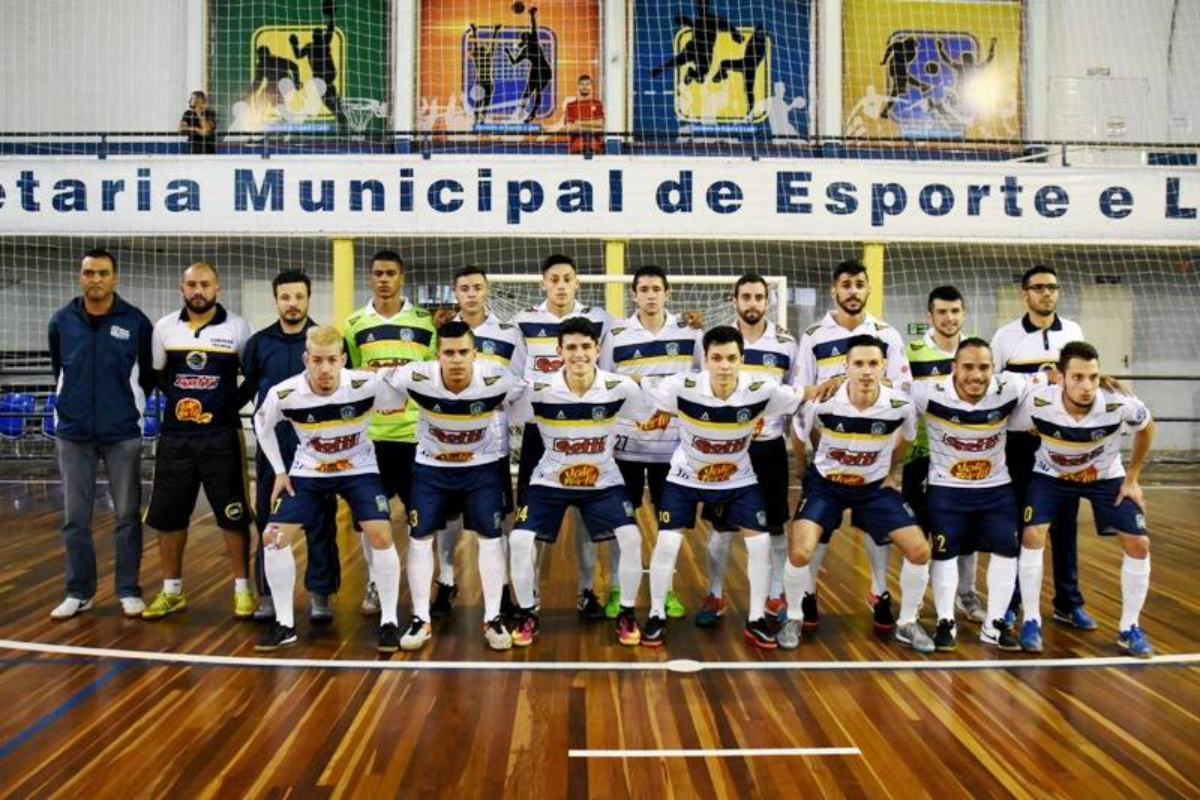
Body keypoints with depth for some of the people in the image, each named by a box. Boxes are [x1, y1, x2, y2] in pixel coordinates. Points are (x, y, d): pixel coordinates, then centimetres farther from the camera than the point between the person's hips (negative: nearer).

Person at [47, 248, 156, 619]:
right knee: (74, 518, 8)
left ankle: (128, 590, 15)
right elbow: (59, 371, 16)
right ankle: (79, 592, 20)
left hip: (123, 433, -2)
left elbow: (148, 374, 7)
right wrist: (73, 403, 16)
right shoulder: (60, 321, 2)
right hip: (72, 432, 2)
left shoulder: (136, 322, -5)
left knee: (128, 515, 4)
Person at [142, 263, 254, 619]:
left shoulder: (237, 327, -3)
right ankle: (172, 591, 22)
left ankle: (242, 588, 13)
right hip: (174, 436, 3)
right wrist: (178, 400, 7)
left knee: (233, 515, 1)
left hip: (222, 436, -3)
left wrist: (232, 404, -2)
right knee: (167, 515, 8)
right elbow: (157, 374, 16)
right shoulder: (164, 328, 4)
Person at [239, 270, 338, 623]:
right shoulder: (259, 342, 5)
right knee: (269, 521, 8)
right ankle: (269, 593, 20)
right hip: (272, 446, 2)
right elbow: (248, 388, 16)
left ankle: (320, 593, 14)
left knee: (321, 521, 3)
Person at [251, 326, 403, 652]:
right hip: (308, 472, 2)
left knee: (380, 535, -18)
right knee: (274, 537, -6)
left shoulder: (368, 385, -28)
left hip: (359, 469, -2)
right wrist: (279, 471, 2)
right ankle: (285, 624, 11)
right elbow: (262, 423, 2)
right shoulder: (284, 393, -20)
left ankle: (389, 621, 0)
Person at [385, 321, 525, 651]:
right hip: (431, 466, 1)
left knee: (490, 536, -3)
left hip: (483, 465, 0)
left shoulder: (497, 380, -26)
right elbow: (378, 380, -5)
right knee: (419, 536, -2)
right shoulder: (416, 378, -25)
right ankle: (421, 619, 11)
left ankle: (493, 618, 9)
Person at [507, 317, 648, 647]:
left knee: (631, 537, -16)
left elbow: (651, 415, 0)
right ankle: (527, 614, 10)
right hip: (550, 480, 0)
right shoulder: (538, 391, -19)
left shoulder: (621, 388, -17)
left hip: (603, 481, 0)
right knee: (519, 540, -15)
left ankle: (626, 614, 8)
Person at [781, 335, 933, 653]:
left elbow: (907, 438, 7)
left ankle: (907, 623, 17)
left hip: (875, 486, 2)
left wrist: (893, 472, 13)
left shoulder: (900, 405, -19)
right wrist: (804, 473, 8)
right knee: (800, 551, -19)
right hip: (826, 483, -2)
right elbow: (800, 435, -2)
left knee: (919, 550, -7)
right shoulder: (823, 403, -24)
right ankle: (794, 618, 8)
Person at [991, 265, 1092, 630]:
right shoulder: (1006, 336, -2)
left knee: (1065, 523, 7)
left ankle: (1069, 603, 17)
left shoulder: (1073, 332, 6)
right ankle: (1009, 601, 14)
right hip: (1021, 440, -2)